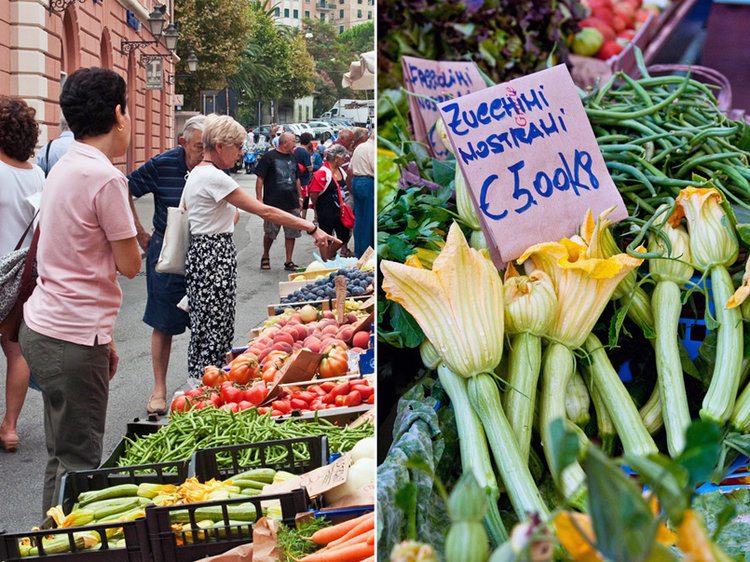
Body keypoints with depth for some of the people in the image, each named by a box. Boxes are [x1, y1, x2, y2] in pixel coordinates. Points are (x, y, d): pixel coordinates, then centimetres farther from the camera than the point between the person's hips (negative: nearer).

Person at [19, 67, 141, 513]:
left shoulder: (64, 168, 12)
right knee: (78, 463, -2)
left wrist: (102, 338, 16)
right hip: (74, 340, -9)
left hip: (42, 329, 9)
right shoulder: (106, 178, -17)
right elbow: (130, 265, -11)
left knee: (63, 455, 17)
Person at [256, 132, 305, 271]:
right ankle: (265, 258, 23)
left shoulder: (292, 158, 14)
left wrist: (300, 197, 17)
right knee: (270, 233, 4)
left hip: (292, 204, 5)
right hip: (273, 203, -5)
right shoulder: (269, 157, -5)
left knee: (291, 233, 4)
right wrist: (259, 198, -12)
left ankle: (289, 261, 11)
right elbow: (260, 178, -6)